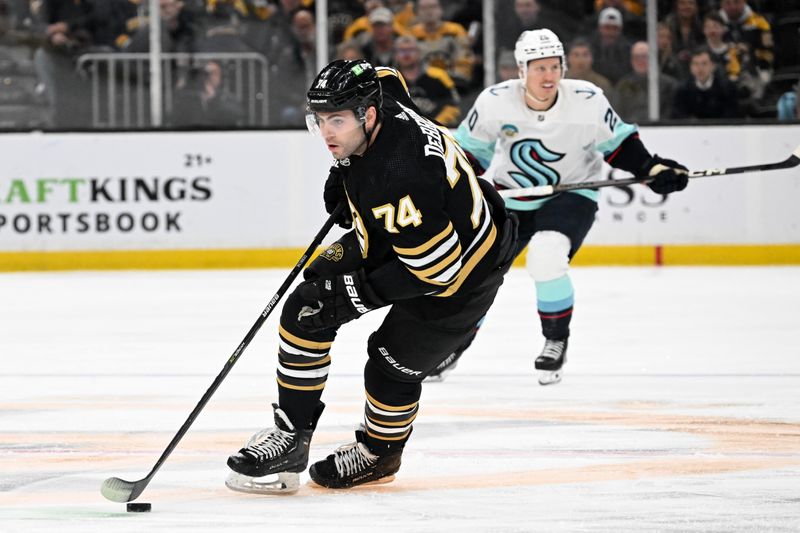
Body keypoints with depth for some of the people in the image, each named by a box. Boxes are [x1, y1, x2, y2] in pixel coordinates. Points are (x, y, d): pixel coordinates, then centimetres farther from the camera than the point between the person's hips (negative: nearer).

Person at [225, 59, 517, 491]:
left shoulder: (400, 180, -40)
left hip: (463, 267, -9)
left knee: (392, 368, -7)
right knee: (305, 310, 4)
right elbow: (386, 79, 12)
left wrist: (356, 294, -29)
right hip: (389, 234, 9)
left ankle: (380, 453, 20)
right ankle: (291, 436, 16)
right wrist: (345, 173, 10)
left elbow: (435, 268, -35)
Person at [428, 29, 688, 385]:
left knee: (546, 259, -29)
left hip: (570, 195, -3)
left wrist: (652, 169, -15)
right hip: (509, 196, 3)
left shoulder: (587, 100, -20)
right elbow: (469, 149, -3)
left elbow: (617, 142, -4)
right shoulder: (495, 102, -18)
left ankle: (556, 341, -5)